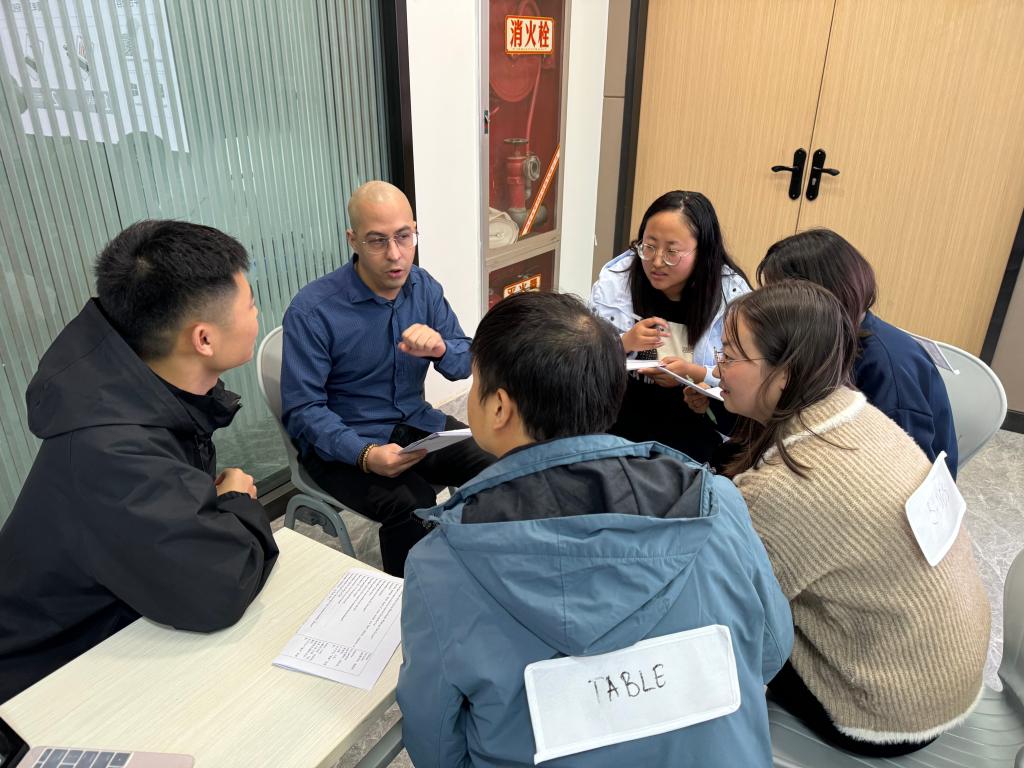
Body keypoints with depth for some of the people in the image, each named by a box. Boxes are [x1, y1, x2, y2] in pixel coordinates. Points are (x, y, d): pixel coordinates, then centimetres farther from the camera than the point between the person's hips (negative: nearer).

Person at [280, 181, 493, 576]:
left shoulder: (424, 287, 0)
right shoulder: (312, 310, -17)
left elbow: (465, 362, 4)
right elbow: (302, 410, -17)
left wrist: (441, 349, -22)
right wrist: (365, 454, -33)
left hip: (416, 424, 5)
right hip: (341, 442, -5)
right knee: (413, 506, -30)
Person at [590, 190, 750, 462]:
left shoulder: (732, 293, -8)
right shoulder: (615, 278, -6)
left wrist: (696, 374, -23)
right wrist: (624, 343, -23)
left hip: (697, 424, 0)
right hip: (620, 416, 1)